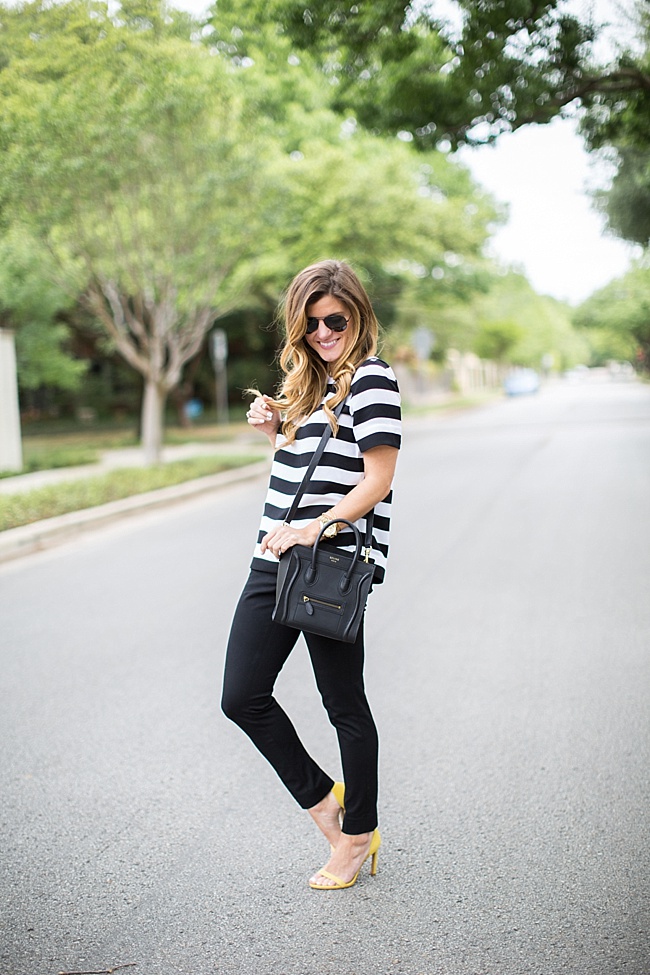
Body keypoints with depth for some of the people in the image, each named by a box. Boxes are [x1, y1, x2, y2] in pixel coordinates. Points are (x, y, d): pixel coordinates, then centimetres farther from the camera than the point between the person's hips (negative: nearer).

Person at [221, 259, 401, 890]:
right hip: (276, 561, 8)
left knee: (344, 704, 5)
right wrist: (274, 430, 7)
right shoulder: (309, 382, 17)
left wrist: (315, 529, -24)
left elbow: (377, 481, -15)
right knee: (242, 697, 6)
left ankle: (359, 831, 24)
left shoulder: (372, 377, -8)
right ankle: (321, 798, 25)